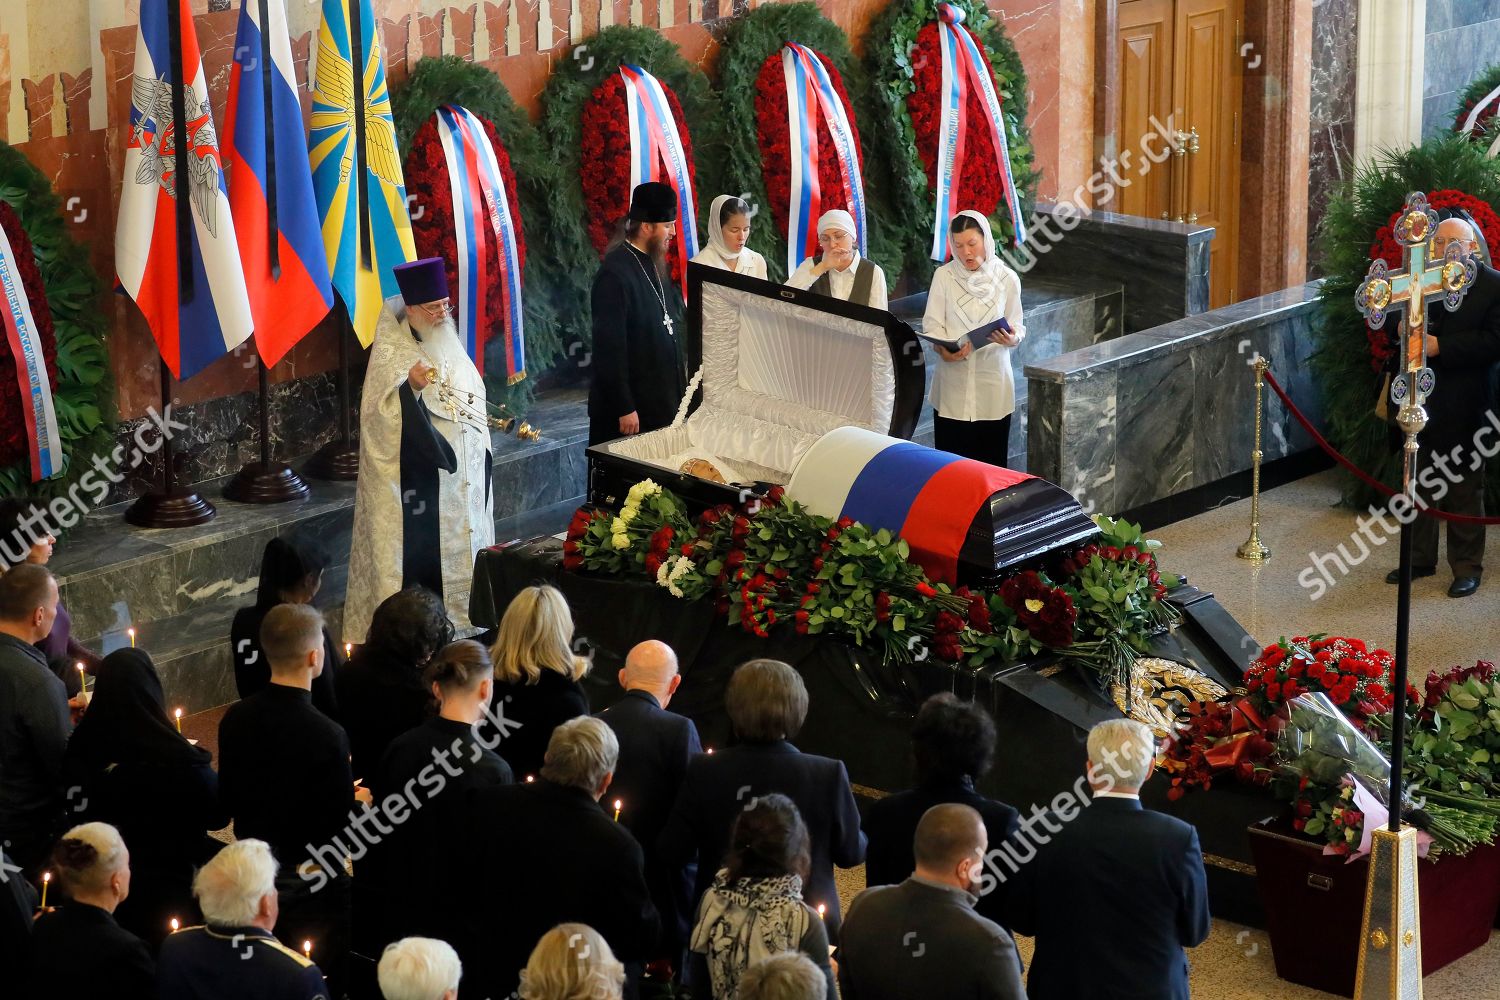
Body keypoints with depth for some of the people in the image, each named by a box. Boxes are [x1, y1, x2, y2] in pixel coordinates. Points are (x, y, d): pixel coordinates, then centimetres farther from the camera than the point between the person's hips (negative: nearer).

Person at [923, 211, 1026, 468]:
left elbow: (1017, 326, 5)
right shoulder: (944, 275, 0)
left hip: (992, 381, 0)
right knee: (950, 458, 1)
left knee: (991, 457, 1)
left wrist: (1012, 338, -20)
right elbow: (932, 324, 0)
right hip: (953, 381, 0)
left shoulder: (1007, 279, 1)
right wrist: (943, 348, -22)